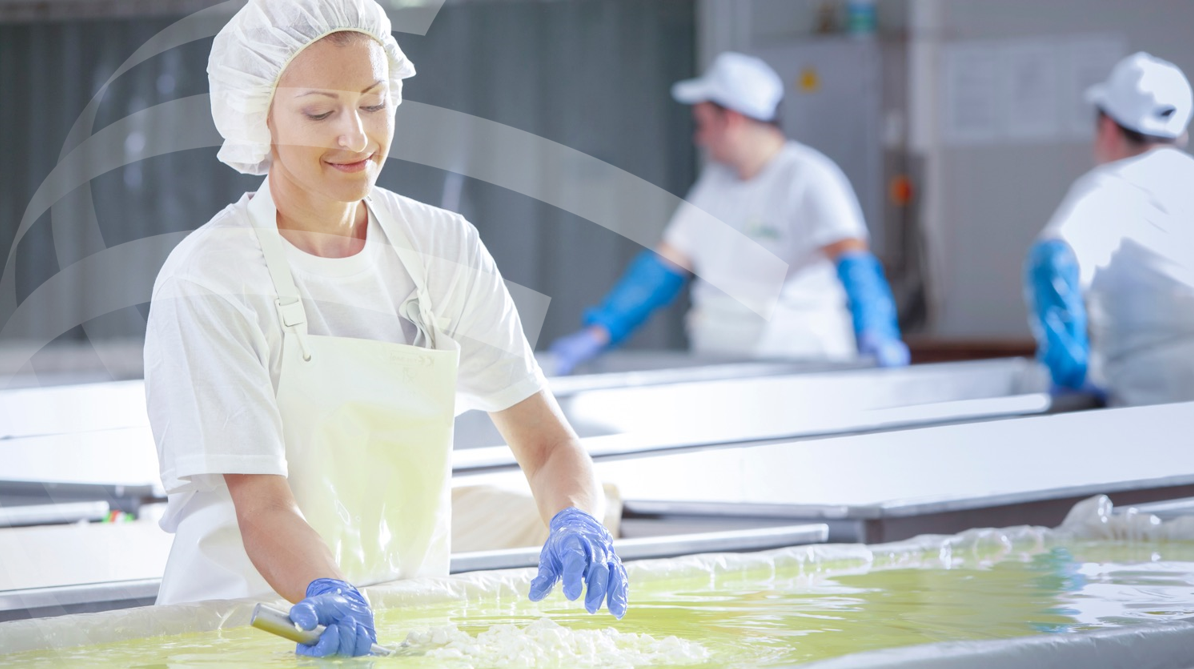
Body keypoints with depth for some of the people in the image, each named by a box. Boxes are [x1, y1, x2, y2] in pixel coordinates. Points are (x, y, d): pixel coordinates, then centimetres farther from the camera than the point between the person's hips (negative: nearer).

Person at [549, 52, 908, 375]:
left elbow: (850, 254, -21)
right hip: (717, 370, 6)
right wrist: (597, 334, 7)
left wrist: (873, 333, -38)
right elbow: (663, 267, 17)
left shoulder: (808, 178, -6)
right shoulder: (715, 181, 18)